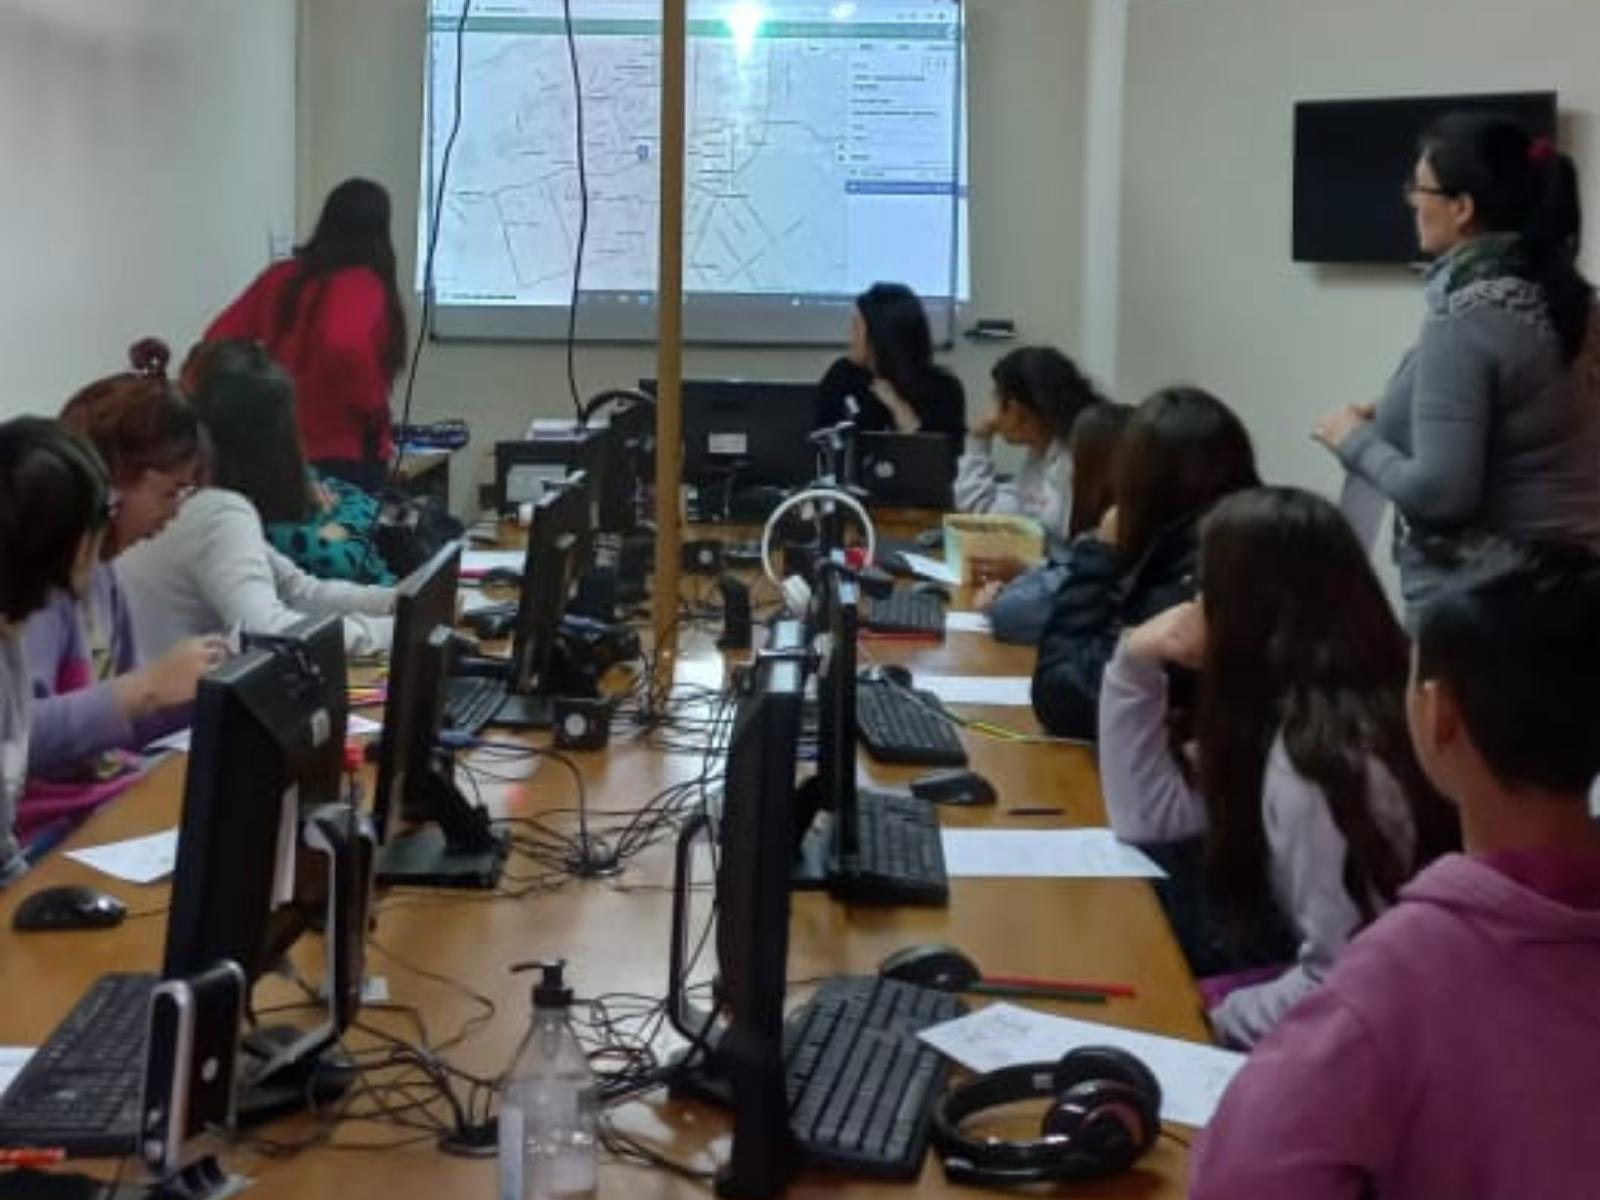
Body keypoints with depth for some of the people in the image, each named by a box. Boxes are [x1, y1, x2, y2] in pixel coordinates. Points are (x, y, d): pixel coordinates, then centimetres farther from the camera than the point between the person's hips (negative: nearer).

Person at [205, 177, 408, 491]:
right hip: (347, 454, -6)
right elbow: (345, 345, -30)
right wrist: (375, 408, -16)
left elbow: (219, 339, 3)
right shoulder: (364, 284, -12)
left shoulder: (280, 277, 6)